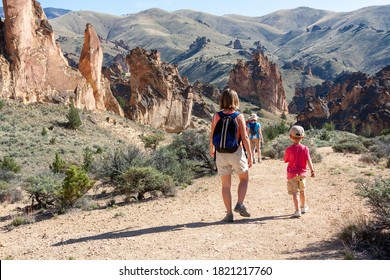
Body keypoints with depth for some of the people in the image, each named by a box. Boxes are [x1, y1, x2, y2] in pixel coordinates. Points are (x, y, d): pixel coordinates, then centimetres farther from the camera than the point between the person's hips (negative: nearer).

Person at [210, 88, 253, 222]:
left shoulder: (216, 116, -2)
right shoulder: (239, 116, -8)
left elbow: (212, 136, 3)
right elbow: (244, 138, -11)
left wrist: (211, 150, 21)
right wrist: (250, 155, -4)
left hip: (221, 153, 2)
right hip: (236, 152, -2)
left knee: (226, 185, 10)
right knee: (244, 178, 20)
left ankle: (229, 214, 12)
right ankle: (240, 204, 6)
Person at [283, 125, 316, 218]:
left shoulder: (289, 149, -13)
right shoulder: (305, 148, -7)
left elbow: (286, 160, -1)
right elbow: (308, 160, -14)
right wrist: (312, 171, -17)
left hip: (292, 174, -3)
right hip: (302, 173, 3)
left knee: (295, 193, -3)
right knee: (302, 191, 21)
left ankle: (297, 211, -12)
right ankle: (303, 207, 39)